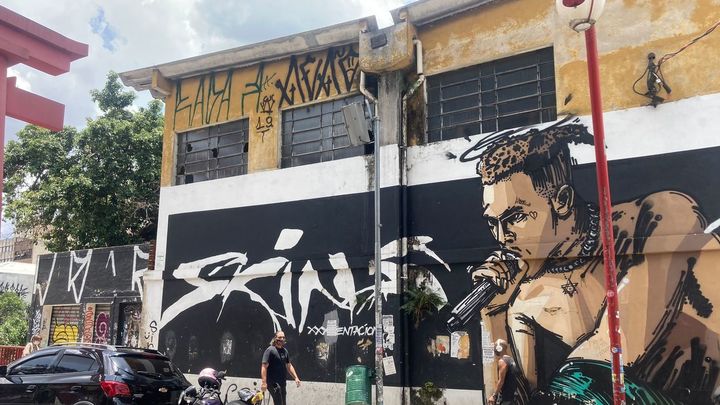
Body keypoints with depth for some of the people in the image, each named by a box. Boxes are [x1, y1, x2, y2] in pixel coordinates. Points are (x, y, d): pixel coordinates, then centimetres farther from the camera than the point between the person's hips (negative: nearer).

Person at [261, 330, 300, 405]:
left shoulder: (285, 351, 13)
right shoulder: (270, 350, -9)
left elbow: (289, 366, 21)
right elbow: (264, 367, -15)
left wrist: (296, 377, 11)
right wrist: (264, 382, -23)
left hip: (282, 383, 8)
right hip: (273, 383, -8)